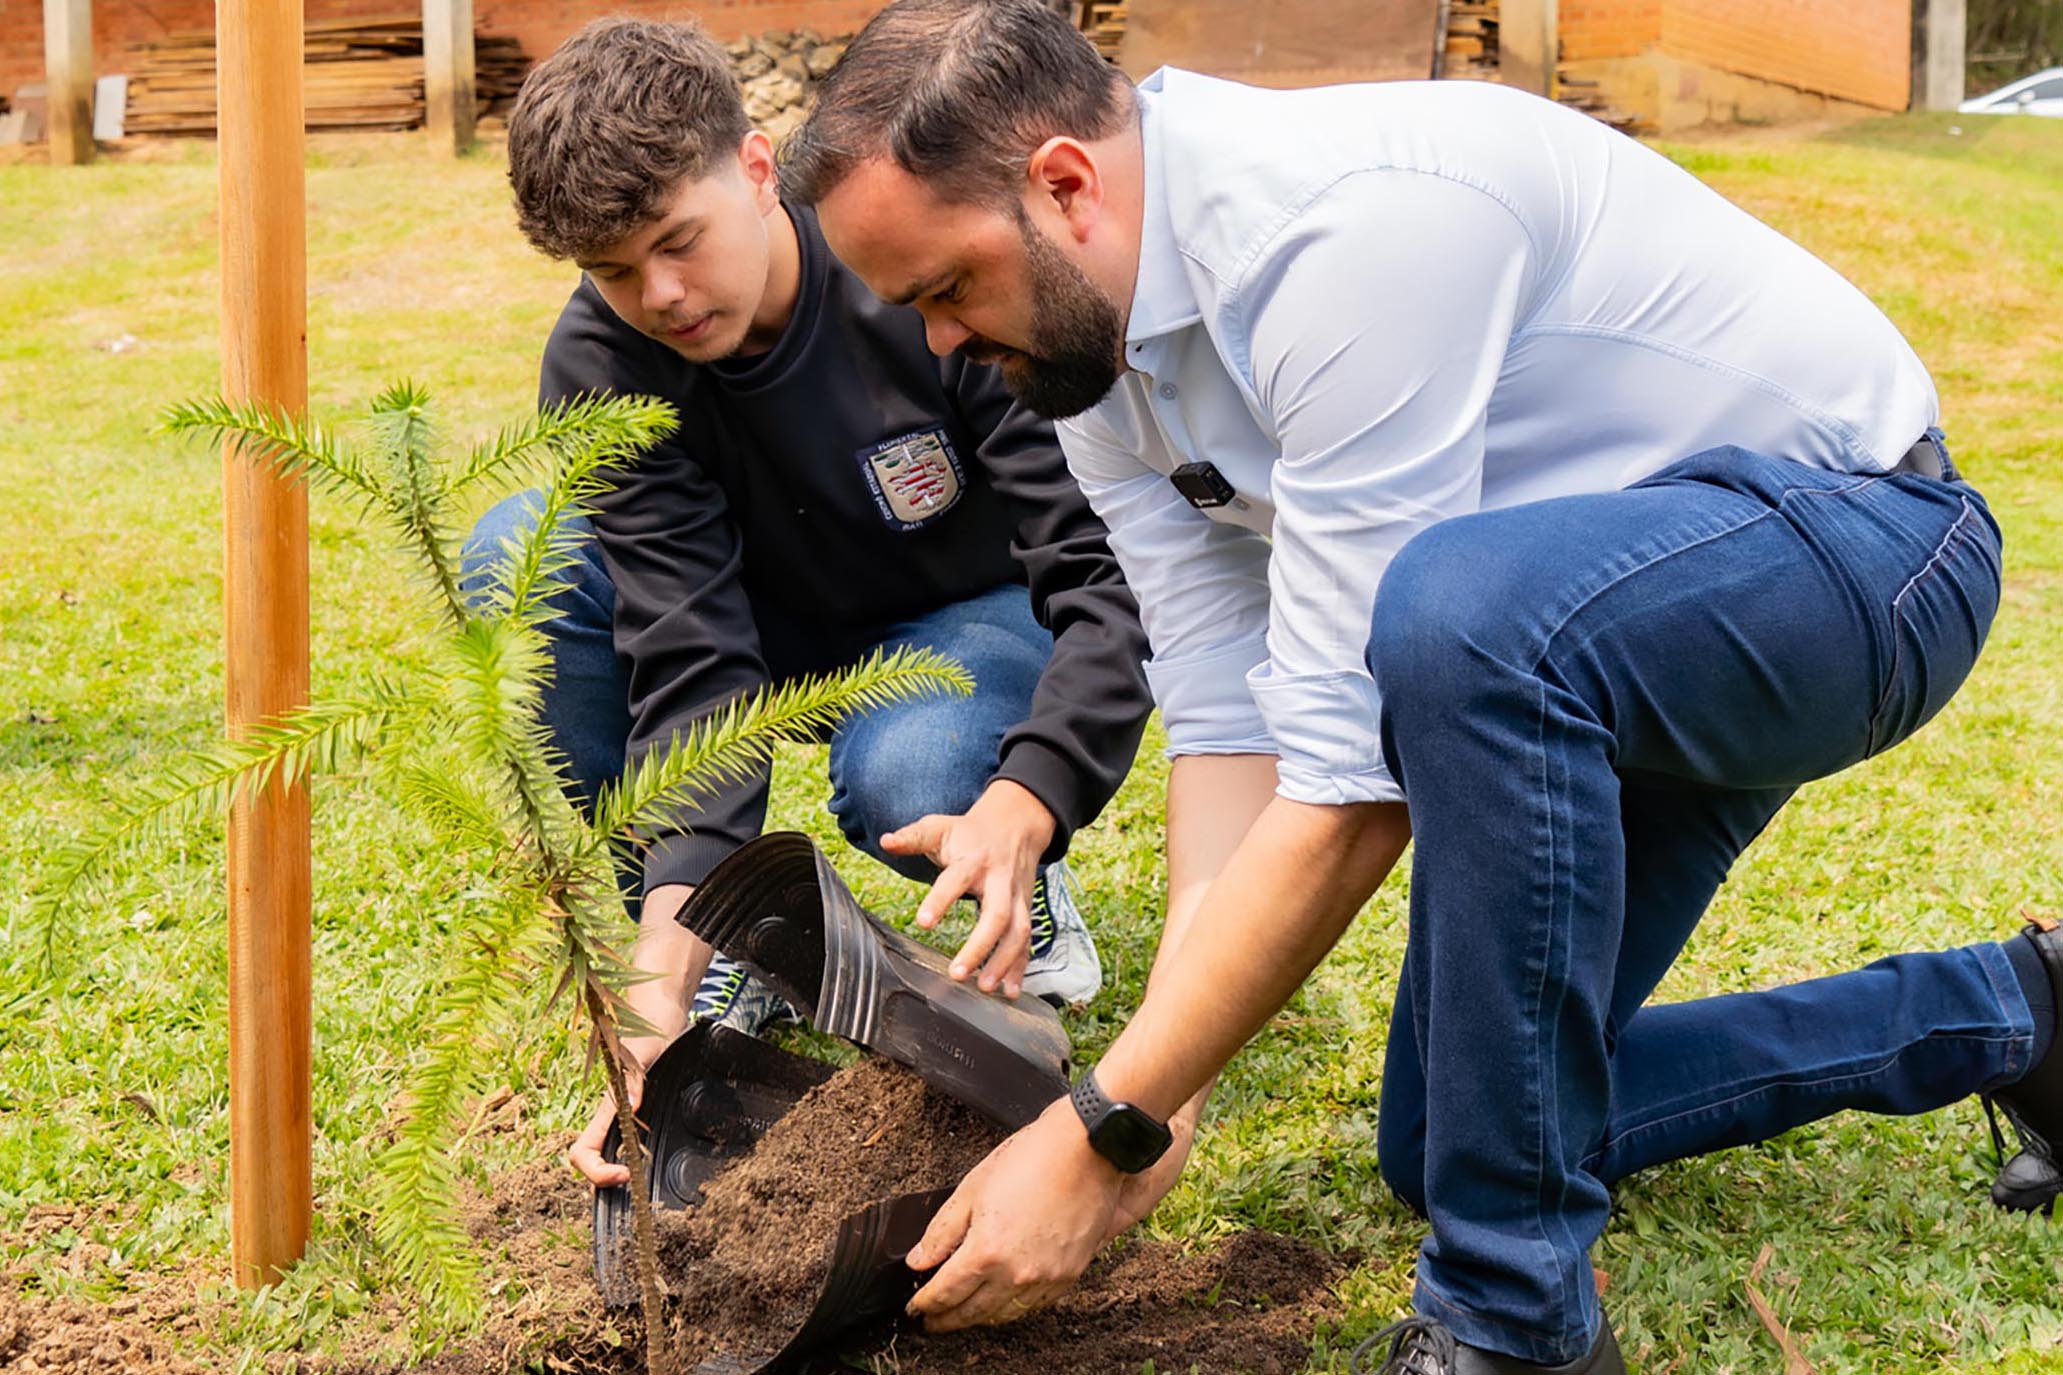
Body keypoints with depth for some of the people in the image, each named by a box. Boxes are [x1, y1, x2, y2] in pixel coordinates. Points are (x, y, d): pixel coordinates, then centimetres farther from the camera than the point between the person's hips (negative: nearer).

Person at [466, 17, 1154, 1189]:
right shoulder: (601, 369, -21)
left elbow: (1113, 574, -33)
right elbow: (692, 659, -29)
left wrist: (1020, 807, -51)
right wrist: (672, 938, -44)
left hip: (982, 613, -3)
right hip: (787, 623, 4)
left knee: (904, 782, -39)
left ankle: (1017, 881, 0)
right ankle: (702, 949, -9)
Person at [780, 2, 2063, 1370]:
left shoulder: (1349, 228, -33)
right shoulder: (1098, 350, -4)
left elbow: (1355, 782, -33)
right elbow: (1226, 725, -3)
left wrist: (1099, 1136, -29)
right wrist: (1154, 1112, -12)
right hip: (1585, 649, 9)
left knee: (1458, 611, -42)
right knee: (1446, 1139, 13)